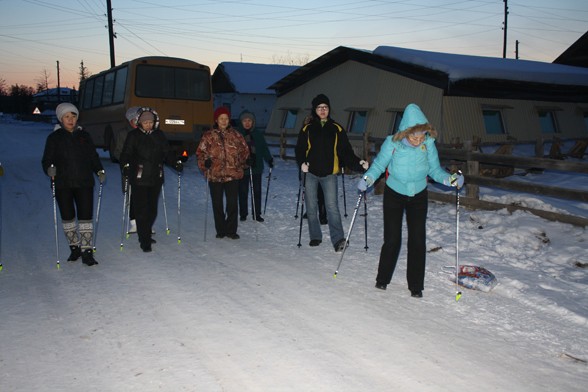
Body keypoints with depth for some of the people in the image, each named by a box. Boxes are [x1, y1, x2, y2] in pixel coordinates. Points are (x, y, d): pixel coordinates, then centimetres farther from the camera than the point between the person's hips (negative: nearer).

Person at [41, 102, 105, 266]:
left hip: (84, 183, 0)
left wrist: (100, 171, -3)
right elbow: (47, 160, 0)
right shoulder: (54, 137, 3)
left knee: (86, 216, -6)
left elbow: (93, 156, 13)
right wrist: (49, 169, -21)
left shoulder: (84, 136, 9)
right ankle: (74, 247, 25)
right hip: (63, 185, 0)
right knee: (68, 217, 8)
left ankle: (87, 252, -2)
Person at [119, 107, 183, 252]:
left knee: (152, 209, 10)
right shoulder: (133, 135, -1)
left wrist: (176, 162, -4)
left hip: (156, 178, 4)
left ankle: (145, 235, 28)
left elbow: (167, 153, 11)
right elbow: (126, 154, -5)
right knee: (141, 210, -4)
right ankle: (144, 241, 2)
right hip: (139, 179, -4)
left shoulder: (159, 135, 8)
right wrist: (126, 166, -22)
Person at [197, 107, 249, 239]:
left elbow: (244, 149, 15)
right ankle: (220, 230, 21)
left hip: (233, 174, 0)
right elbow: (200, 152, 5)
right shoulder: (209, 136, 1)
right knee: (217, 204, 8)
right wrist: (205, 162, -12)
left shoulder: (235, 134, 5)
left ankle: (231, 230, 14)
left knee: (233, 203, 1)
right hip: (215, 175, 0)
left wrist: (244, 161, 1)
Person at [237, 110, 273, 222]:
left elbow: (264, 148, 11)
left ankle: (257, 214, 15)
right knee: (243, 191, 5)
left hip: (256, 167, 2)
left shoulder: (258, 134, 6)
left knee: (257, 191, 6)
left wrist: (269, 159, 2)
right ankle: (243, 214, 18)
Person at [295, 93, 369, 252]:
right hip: (310, 173, 1)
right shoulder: (307, 129, 6)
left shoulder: (337, 129, 6)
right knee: (311, 207, 7)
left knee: (332, 206, -12)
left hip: (329, 173, -1)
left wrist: (358, 163, -13)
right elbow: (300, 149, 6)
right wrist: (302, 163, -14)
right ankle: (315, 237, 21)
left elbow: (346, 151, 3)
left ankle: (338, 239, -13)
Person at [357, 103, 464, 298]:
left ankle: (416, 285, 13)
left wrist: (451, 179, -22)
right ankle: (382, 278, 23)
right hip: (394, 195, -1)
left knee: (418, 240, -1)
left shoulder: (428, 143, -15)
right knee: (392, 239, 1)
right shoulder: (392, 143, -19)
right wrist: (367, 179, -26)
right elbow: (378, 165, -10)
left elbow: (435, 170, -5)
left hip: (418, 196, 1)